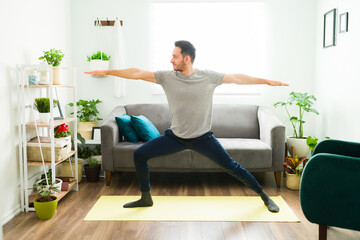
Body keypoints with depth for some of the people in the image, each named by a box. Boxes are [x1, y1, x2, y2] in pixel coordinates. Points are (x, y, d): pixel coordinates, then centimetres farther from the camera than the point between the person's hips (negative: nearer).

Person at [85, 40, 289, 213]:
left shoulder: (208, 77, -11)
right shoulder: (167, 77, -7)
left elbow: (237, 78, -5)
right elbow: (138, 73, -7)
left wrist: (268, 81, -4)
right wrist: (107, 72, -6)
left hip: (203, 137, -3)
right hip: (176, 136, 3)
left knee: (231, 166, -4)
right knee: (140, 154, -1)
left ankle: (264, 196, 18)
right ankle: (146, 198, 17)